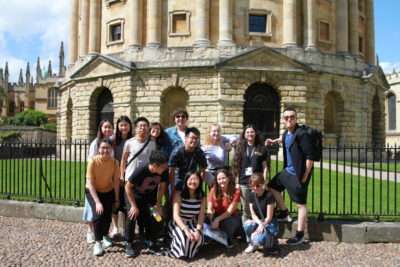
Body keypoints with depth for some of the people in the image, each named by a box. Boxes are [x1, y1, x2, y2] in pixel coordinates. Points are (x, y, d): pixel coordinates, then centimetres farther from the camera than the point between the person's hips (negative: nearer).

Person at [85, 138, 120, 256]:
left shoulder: (114, 162, -16)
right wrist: (97, 202, -27)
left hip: (108, 191, 2)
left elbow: (116, 181, -7)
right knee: (98, 214, -21)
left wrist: (116, 199, -6)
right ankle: (98, 242, -2)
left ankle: (105, 235, 26)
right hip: (93, 191, -2)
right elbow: (90, 183, -23)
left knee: (108, 216, -7)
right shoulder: (93, 161, -24)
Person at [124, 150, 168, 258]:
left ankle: (152, 244, 9)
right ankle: (129, 244, -4)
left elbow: (162, 187, -5)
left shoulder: (164, 172, -22)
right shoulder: (140, 171, -34)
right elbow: (128, 187, -23)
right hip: (134, 196, -3)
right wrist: (134, 206, -23)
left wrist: (158, 204, -10)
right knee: (132, 216, -24)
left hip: (150, 197, 3)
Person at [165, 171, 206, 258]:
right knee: (184, 238, -32)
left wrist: (198, 230, -26)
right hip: (178, 224, -2)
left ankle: (190, 252, 3)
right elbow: (176, 215, -20)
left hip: (192, 224, 3)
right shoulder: (179, 195, -13)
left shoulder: (202, 197, -3)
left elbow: (201, 216, -7)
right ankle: (176, 251, 0)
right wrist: (186, 230, -33)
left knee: (199, 238, -28)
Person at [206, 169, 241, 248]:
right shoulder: (214, 190, -7)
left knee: (229, 223, -38)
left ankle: (229, 238, -3)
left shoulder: (236, 192, -14)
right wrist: (212, 221, -30)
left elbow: (229, 212, -18)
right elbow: (209, 209, -11)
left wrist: (217, 219, -32)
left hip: (230, 218, -2)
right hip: (216, 217, 2)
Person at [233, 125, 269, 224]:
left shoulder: (261, 149, 6)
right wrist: (237, 183, 3)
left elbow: (265, 167, 6)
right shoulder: (240, 148, 8)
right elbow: (237, 167, 8)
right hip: (243, 183, 1)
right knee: (245, 209, 7)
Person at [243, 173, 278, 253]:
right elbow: (253, 215, -1)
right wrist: (260, 223, -21)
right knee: (247, 224, -30)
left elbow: (269, 217, -16)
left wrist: (261, 226, -24)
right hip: (258, 222, 6)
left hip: (269, 224, -6)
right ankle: (251, 244, -5)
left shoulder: (269, 196, -18)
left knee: (257, 240, -35)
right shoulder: (252, 196, 1)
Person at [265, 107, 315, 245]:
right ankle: (285, 213, 35)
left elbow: (310, 156, -21)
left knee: (301, 204, -1)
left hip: (298, 174, -9)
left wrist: (305, 176, -19)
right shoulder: (286, 132, 6)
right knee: (272, 186, 21)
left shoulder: (302, 134, -20)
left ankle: (300, 235, 10)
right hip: (287, 171, 9)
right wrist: (274, 141, 28)